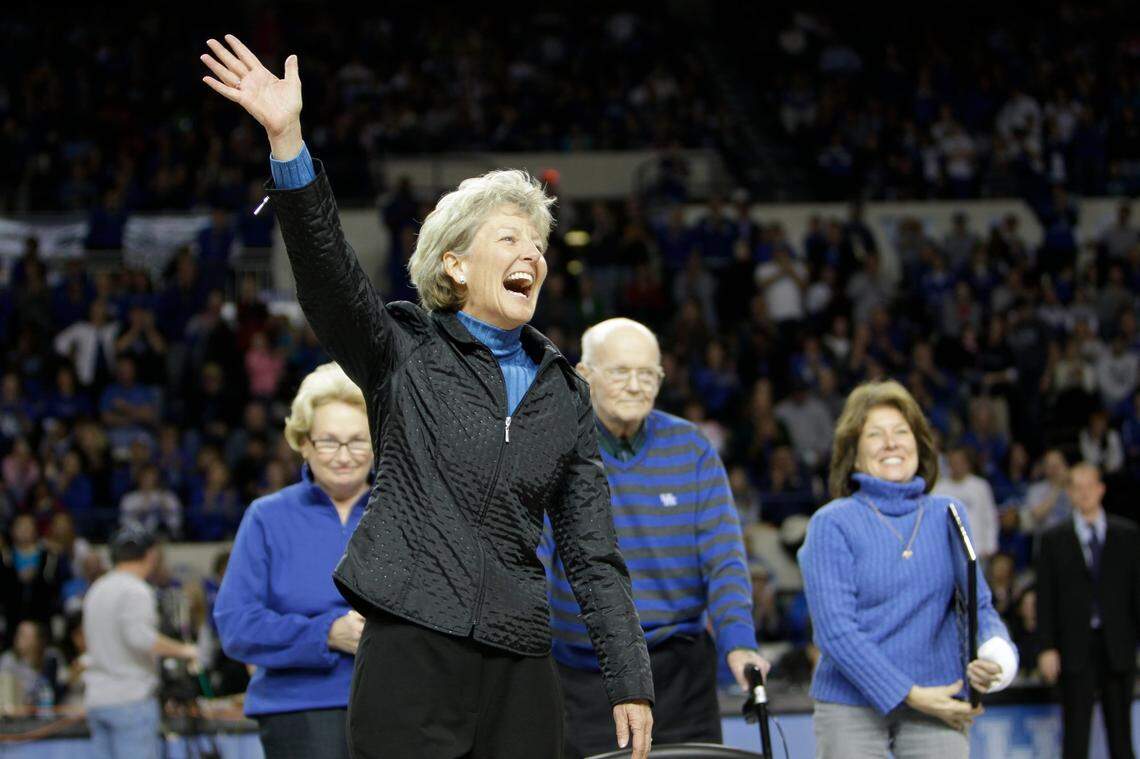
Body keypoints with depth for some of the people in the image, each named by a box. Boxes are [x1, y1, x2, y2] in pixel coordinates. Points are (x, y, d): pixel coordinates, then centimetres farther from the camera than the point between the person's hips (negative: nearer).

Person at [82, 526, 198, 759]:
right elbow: (141, 636, -25)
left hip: (96, 699, 8)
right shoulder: (136, 591, -11)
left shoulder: (96, 590, 17)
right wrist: (182, 650, -15)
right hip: (131, 698, -8)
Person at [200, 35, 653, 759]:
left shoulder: (564, 393, 14)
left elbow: (593, 550, 13)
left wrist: (631, 682, 6)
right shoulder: (405, 353, 5)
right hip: (410, 652, -3)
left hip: (519, 668, 4)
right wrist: (288, 140, -27)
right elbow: (327, 265, -12)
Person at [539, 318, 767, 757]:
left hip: (681, 675, 2)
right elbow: (529, 553, -11)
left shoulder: (691, 448, 5)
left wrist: (738, 641, -18)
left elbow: (724, 557, -2)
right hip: (585, 679, -2)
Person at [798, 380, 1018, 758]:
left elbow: (978, 603, 9)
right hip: (852, 706, -3)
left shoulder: (947, 517, 9)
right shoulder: (832, 524, -3)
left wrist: (993, 652, -15)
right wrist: (910, 695, -14)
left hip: (938, 702, 3)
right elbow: (835, 631, -10)